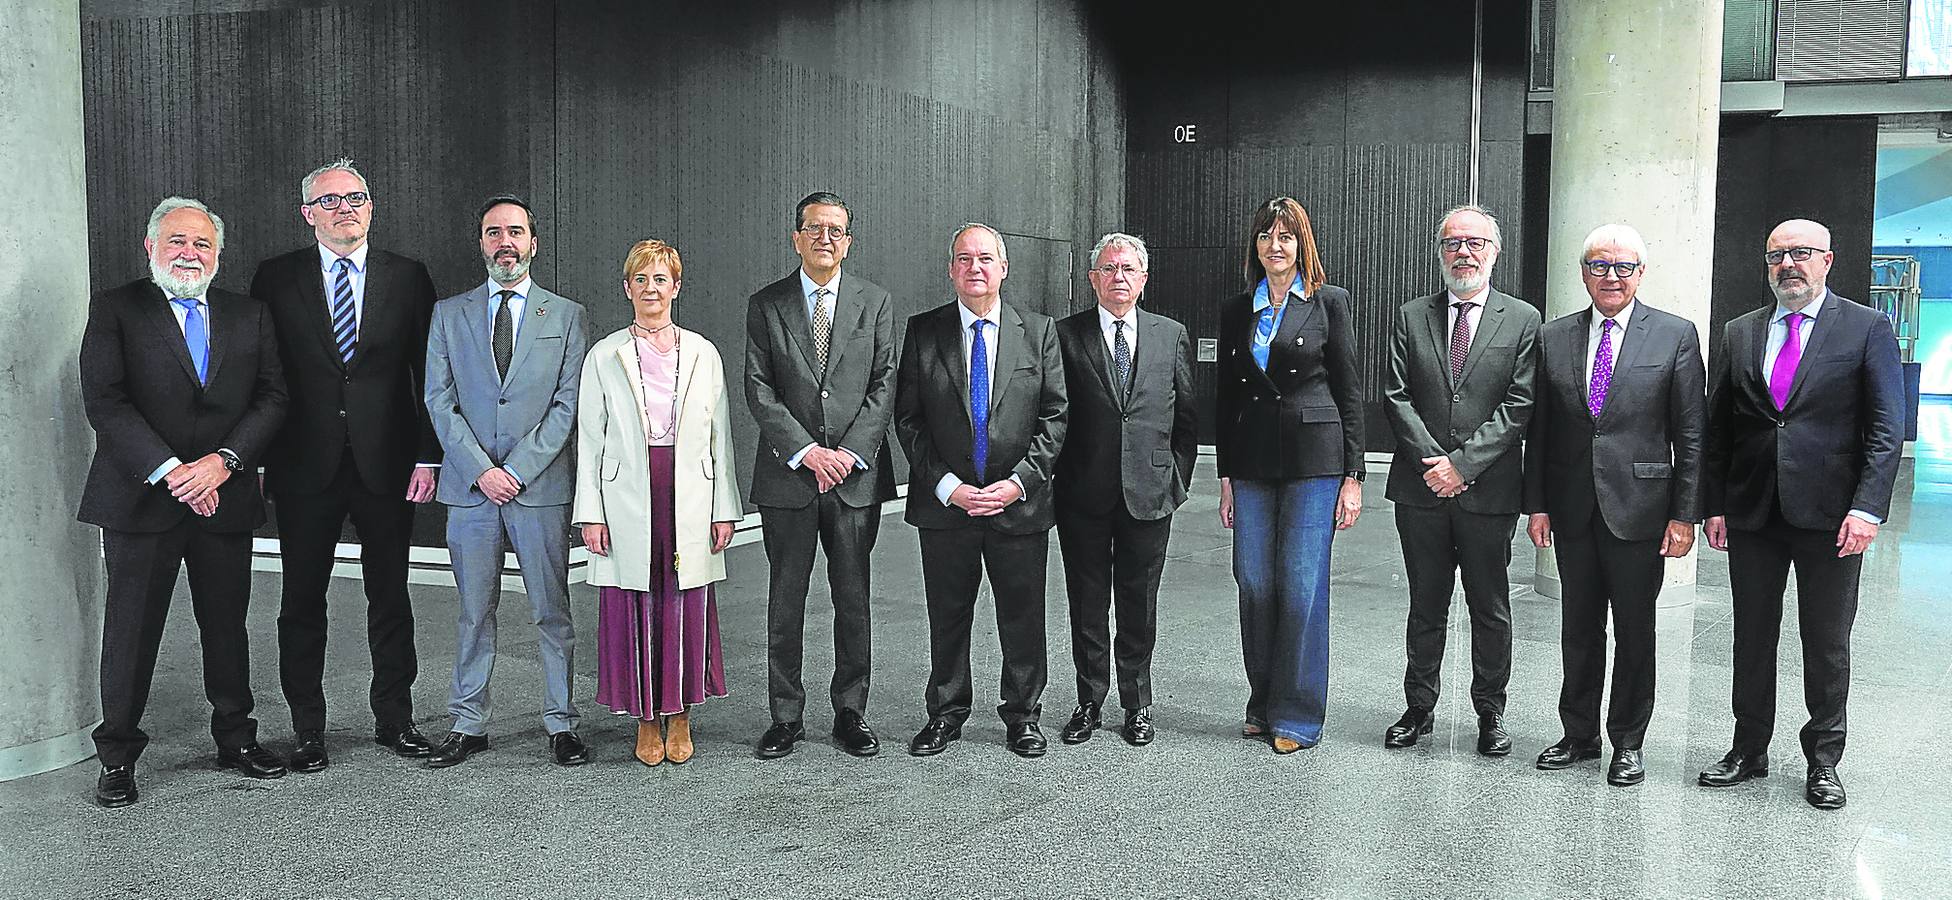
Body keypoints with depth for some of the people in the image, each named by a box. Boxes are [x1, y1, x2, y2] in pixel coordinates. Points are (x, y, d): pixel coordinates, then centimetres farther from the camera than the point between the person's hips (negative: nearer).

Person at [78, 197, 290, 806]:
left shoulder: (249, 316, 10)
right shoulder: (115, 310, 0)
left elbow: (272, 397, 3)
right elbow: (104, 402, -9)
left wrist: (222, 462, -12)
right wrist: (170, 473, -17)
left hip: (226, 501, 3)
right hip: (142, 499, -3)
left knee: (227, 625, 12)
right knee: (131, 631, 4)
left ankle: (235, 738, 27)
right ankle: (118, 756, 16)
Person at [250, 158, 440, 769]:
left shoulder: (408, 278, 5)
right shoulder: (276, 279, 4)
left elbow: (428, 375, 4)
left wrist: (428, 456, -4)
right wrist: (255, 458, -4)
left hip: (387, 465, 0)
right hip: (305, 466, 0)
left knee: (390, 598, 9)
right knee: (303, 602, 6)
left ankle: (394, 719, 21)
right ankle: (308, 729, 17)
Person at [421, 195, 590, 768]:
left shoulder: (566, 315, 6)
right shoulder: (449, 314, 10)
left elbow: (568, 404, -1)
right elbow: (439, 402, 4)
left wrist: (516, 471, -10)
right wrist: (480, 470, -9)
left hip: (541, 486, -1)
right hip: (469, 486, 1)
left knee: (552, 613, 3)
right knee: (474, 613, 7)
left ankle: (560, 725, 12)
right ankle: (469, 726, 17)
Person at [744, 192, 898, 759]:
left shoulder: (875, 303, 7)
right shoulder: (766, 305, 5)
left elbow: (884, 385, 2)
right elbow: (758, 390, -2)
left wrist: (850, 452, -10)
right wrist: (807, 451, -13)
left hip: (857, 475, 1)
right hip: (787, 476, 0)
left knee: (853, 600, 6)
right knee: (786, 601, 5)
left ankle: (850, 714, 17)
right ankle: (786, 718, 15)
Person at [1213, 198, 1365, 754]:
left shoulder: (1329, 302, 2)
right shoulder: (1236, 312, 12)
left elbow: (1348, 392, 1)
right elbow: (1224, 398, 14)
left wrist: (1352, 476, -4)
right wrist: (1226, 477, 10)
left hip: (1313, 458, -4)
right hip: (1252, 462, 4)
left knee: (1302, 587, -3)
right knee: (1254, 584, 6)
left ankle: (1297, 717, 7)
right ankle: (1263, 705, 20)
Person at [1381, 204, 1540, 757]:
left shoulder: (1522, 320, 2)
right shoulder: (1412, 317, 8)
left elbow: (1518, 406, -6)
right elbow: (1397, 398, 1)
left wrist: (1462, 463, -14)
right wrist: (1433, 462, -11)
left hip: (1488, 490, -2)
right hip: (1421, 489, 2)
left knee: (1491, 611, 7)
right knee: (1426, 607, 11)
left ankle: (1490, 714, 20)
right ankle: (1419, 709, 21)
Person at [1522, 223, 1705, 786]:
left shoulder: (1675, 335, -1)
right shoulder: (1553, 338, 7)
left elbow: (1690, 435, -3)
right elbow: (1538, 429, 8)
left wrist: (1685, 514, -7)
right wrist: (1537, 504, 2)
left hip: (1639, 507, -3)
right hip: (1573, 510, 3)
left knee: (1635, 631, 6)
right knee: (1579, 628, 12)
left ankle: (1627, 743, 19)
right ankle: (1579, 734, 25)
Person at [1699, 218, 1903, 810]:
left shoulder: (1867, 329, 0)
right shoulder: (1739, 334, 9)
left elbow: (1886, 428, -5)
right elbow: (1717, 427, 10)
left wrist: (1867, 507, -14)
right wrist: (1715, 506, 3)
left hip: (1830, 515, -3)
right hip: (1752, 515, 3)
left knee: (1828, 645, 7)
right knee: (1752, 638, 10)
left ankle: (1823, 761, 20)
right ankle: (1749, 751, 22)